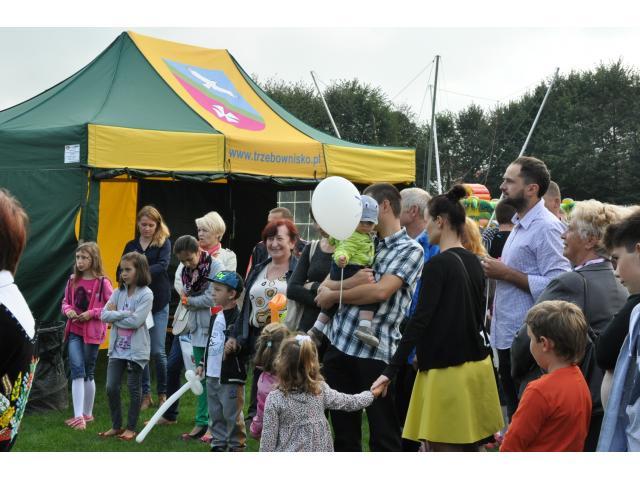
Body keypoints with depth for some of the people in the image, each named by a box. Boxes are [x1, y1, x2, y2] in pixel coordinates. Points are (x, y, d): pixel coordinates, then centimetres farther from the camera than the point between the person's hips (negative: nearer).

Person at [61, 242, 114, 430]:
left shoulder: (102, 282, -10)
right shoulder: (73, 280, 5)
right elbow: (65, 301, 15)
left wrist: (92, 313, -17)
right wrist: (68, 310, -6)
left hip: (93, 332, -3)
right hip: (74, 331, 3)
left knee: (88, 373, 8)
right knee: (77, 370, -10)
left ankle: (87, 413, 23)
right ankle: (78, 416, -12)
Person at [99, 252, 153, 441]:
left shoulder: (146, 294, -11)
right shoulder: (118, 292, 5)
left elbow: (136, 321, -21)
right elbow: (104, 315, -5)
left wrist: (115, 316, -11)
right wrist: (125, 314, -17)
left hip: (136, 349, -5)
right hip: (117, 348, 5)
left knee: (134, 388, 8)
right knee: (111, 388, 4)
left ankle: (131, 428, 20)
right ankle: (116, 426, 20)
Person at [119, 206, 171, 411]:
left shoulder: (164, 243, 2)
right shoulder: (131, 246, 11)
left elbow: (162, 265, -15)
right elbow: (120, 272, 6)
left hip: (158, 302, -3)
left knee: (158, 351, -4)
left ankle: (163, 393, 12)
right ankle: (145, 395, 14)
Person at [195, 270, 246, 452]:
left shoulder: (237, 318, -15)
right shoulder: (215, 315, 12)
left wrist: (235, 347, -35)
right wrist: (202, 364, 20)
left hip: (231, 376, -8)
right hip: (212, 374, 8)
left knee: (232, 414, -1)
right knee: (215, 413, 16)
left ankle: (237, 445, 12)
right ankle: (218, 442, 27)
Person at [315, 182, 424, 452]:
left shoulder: (411, 249, -3)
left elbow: (380, 291, -17)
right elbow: (326, 286, 7)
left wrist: (334, 295, -5)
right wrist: (353, 281, -15)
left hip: (376, 351, -6)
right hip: (339, 344, 7)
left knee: (383, 434, 4)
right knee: (343, 430, 16)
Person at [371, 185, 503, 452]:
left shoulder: (438, 265, -15)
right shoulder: (473, 262, 9)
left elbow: (419, 321, -19)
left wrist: (390, 371, -18)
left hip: (447, 370, -8)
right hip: (477, 364, 8)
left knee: (443, 447, -2)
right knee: (470, 447, 14)